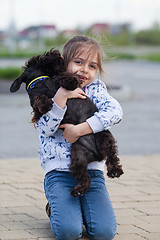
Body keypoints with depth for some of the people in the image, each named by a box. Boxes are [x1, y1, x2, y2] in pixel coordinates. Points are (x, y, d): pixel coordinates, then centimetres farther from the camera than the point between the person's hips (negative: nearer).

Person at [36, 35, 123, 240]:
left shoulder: (96, 90, 8)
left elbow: (115, 111, -12)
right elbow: (45, 128, -8)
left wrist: (79, 130, -21)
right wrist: (61, 97, -19)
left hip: (92, 170, 2)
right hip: (58, 170, -2)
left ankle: (81, 207, 15)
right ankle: (56, 208, 11)